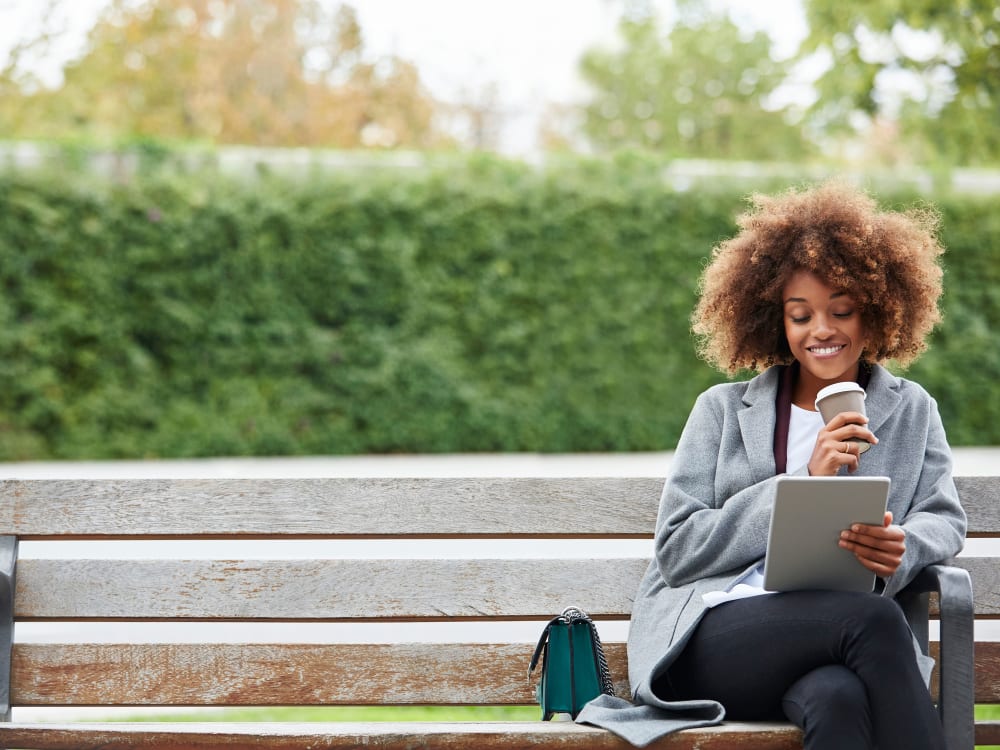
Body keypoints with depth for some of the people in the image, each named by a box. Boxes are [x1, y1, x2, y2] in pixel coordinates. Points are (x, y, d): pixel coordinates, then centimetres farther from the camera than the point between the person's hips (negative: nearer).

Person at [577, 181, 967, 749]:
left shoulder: (912, 413, 24)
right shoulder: (725, 411, 18)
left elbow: (944, 519, 12)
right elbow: (676, 551, 7)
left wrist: (902, 549, -14)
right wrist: (802, 483, -3)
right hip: (710, 635, -1)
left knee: (839, 697, -40)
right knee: (873, 619, -34)